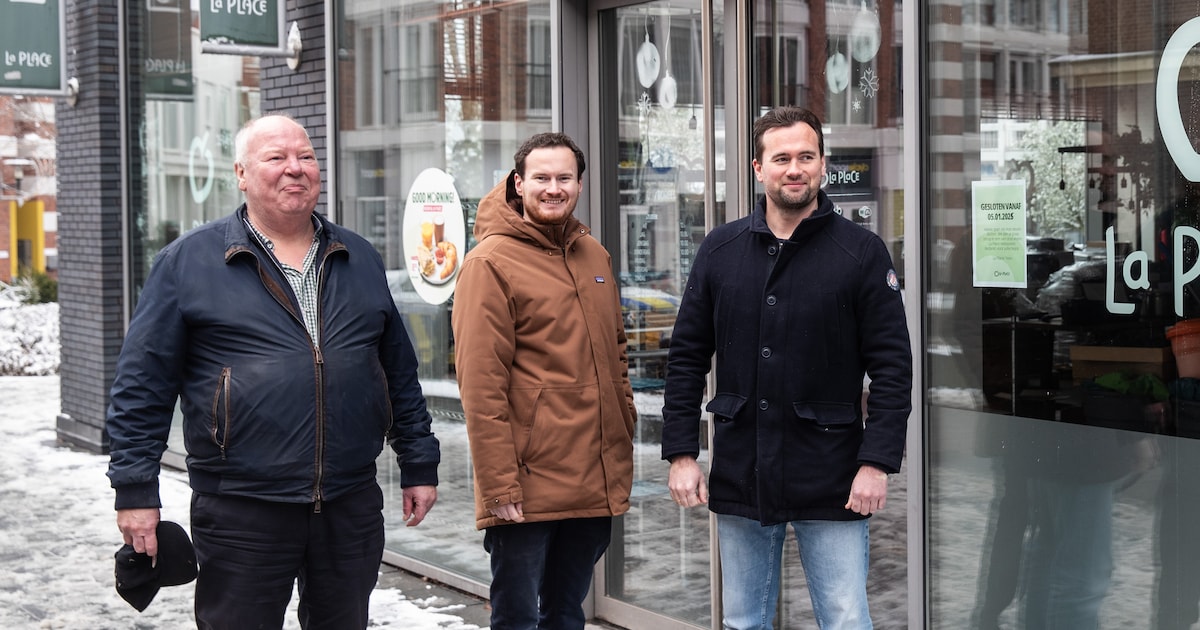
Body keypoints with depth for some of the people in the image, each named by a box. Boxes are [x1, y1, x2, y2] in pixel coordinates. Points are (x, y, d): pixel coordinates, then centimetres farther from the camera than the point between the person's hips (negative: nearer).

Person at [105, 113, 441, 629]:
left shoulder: (360, 260, 12)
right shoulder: (188, 261, -1)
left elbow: (400, 372, 16)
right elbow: (142, 384, -2)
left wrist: (419, 466, 13)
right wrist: (136, 490, -7)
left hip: (352, 505, 4)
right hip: (241, 510, -3)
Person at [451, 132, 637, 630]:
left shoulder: (595, 257, 13)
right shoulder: (491, 261, -9)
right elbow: (480, 383, -14)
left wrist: (624, 449, 14)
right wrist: (499, 483, -18)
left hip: (596, 489, 7)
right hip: (527, 491, -6)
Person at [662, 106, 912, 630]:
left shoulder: (862, 252, -3)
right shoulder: (720, 250, 5)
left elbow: (892, 367, -5)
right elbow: (686, 358, 7)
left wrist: (877, 462, -12)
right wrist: (681, 453, 1)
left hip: (831, 484, -3)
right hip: (738, 478, 3)